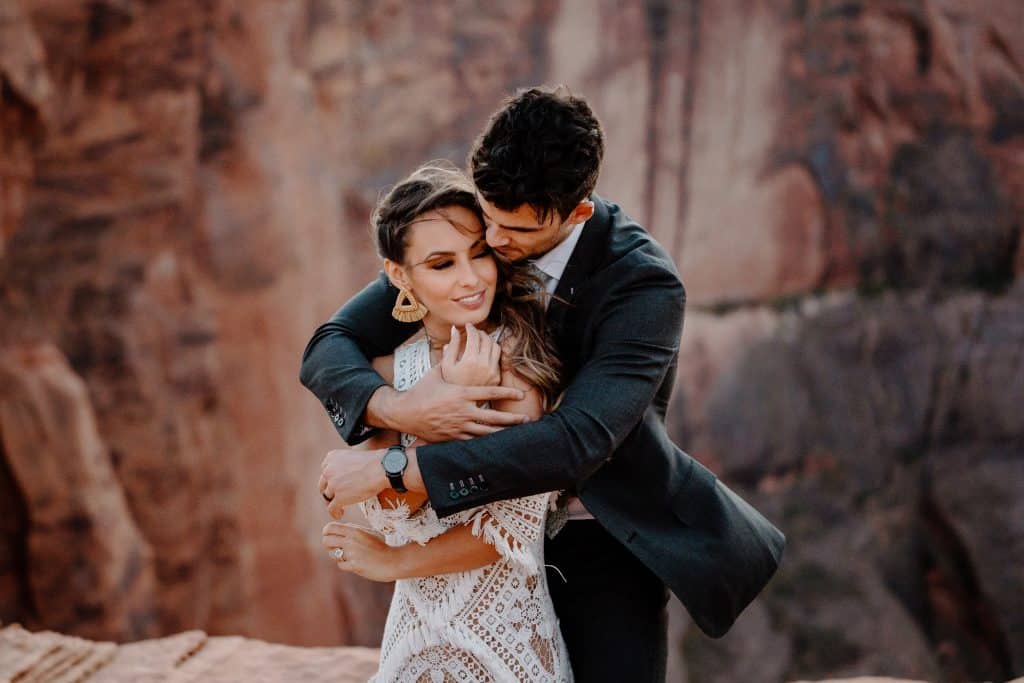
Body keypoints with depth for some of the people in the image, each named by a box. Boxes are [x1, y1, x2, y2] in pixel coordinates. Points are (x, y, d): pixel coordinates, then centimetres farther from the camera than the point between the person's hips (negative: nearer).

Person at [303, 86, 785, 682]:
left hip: (606, 545, -4)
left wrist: (389, 468, -37)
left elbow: (578, 441, -35)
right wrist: (397, 408, -32)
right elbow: (330, 345, -7)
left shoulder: (645, 285, -24)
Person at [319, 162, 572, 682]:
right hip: (419, 626, 4)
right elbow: (390, 515, -14)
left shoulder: (517, 354, -16)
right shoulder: (387, 369, -6)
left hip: (505, 632, -3)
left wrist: (391, 562, -8)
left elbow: (516, 526, -18)